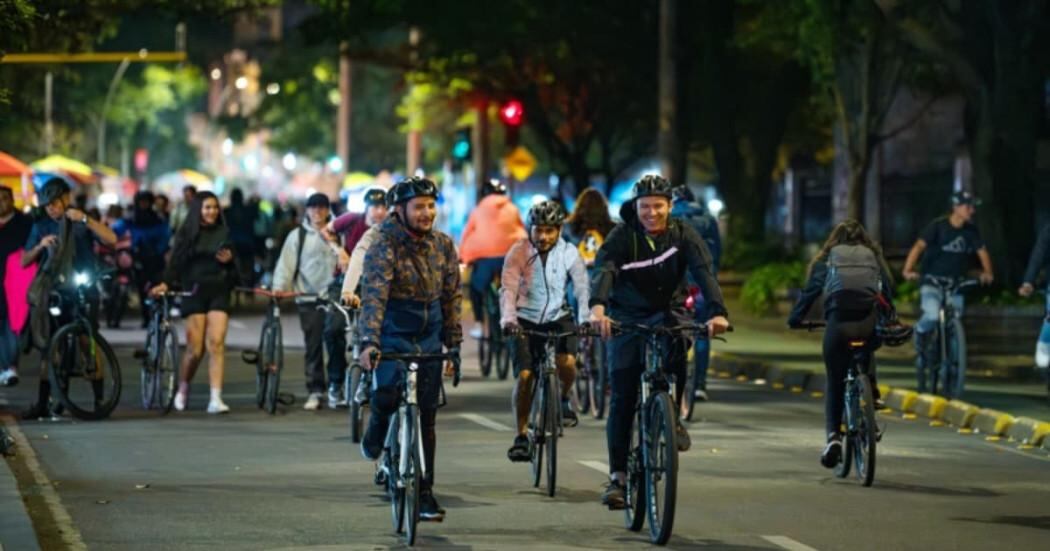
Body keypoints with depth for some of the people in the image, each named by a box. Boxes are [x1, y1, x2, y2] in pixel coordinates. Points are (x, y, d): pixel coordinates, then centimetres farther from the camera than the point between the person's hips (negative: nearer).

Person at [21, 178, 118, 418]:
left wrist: (84, 219, -25)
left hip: (83, 293, -3)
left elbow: (111, 239, -15)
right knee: (48, 348, 1)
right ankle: (42, 403, 5)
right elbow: (24, 261, 9)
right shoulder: (41, 227, 10)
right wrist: (40, 246, -11)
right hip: (54, 294, 3)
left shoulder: (81, 223, 2)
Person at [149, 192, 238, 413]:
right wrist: (166, 283, -15)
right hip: (194, 291, -1)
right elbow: (176, 261, 0)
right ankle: (182, 390, 23)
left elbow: (234, 267, 16)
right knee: (195, 349, -3)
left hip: (219, 291, 1)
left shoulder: (223, 232, 10)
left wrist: (228, 260, -6)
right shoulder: (186, 233, 5)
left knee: (216, 343, -12)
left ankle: (215, 398, -16)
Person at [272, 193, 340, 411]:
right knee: (313, 346, -1)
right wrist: (278, 287, -10)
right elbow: (286, 264, 3)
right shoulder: (297, 236, 7)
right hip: (308, 298, -1)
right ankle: (314, 391, 3)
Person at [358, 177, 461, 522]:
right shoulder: (385, 245, -14)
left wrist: (454, 344, 6)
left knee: (426, 417, 4)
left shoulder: (443, 245, 2)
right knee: (387, 392, -29)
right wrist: (369, 341, -37)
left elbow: (452, 295, 10)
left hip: (428, 337, 4)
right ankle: (377, 430, 7)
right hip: (392, 334, -4)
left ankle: (424, 493, 12)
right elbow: (374, 293, -25)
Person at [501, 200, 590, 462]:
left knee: (567, 362, -25)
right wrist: (508, 319, -37)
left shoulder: (569, 253, -8)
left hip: (557, 317, 1)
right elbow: (508, 289, -20)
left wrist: (585, 320, -33)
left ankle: (563, 399, 8)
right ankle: (521, 436, 0)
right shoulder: (518, 252, -12)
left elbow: (583, 289, -16)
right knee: (524, 376, -13)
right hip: (525, 321, -1)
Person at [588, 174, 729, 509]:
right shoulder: (622, 236, -14)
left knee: (675, 342, -35)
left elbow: (704, 273, -23)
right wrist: (597, 307, -51)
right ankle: (618, 476, 0)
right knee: (622, 399, -6)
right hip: (626, 318, 0)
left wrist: (717, 312, -41)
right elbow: (604, 271, -30)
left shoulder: (683, 235, -10)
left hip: (666, 312, 0)